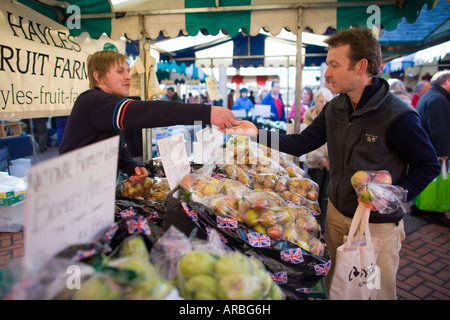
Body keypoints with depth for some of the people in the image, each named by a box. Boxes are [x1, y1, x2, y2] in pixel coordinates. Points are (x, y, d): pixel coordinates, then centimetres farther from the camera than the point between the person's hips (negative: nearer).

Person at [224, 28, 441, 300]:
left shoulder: (399, 116, -21)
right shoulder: (334, 109, -2)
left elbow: (429, 165, -10)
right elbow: (302, 143, 0)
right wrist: (258, 133, -9)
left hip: (378, 225, -5)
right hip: (337, 213, 6)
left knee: (377, 292, 15)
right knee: (334, 287, 24)